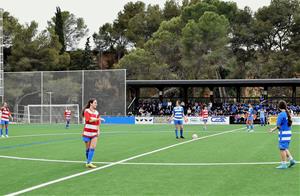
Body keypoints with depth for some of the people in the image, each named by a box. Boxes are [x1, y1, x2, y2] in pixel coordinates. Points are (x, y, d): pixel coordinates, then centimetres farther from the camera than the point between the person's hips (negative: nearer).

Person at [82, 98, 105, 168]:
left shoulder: (97, 112, 9)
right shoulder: (86, 111, -5)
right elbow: (88, 120, -19)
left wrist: (98, 130, 3)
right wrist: (98, 119, -20)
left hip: (94, 133, 4)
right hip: (87, 132, -4)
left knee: (93, 148, -10)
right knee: (88, 148, 5)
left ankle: (89, 163, -10)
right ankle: (88, 162, 20)